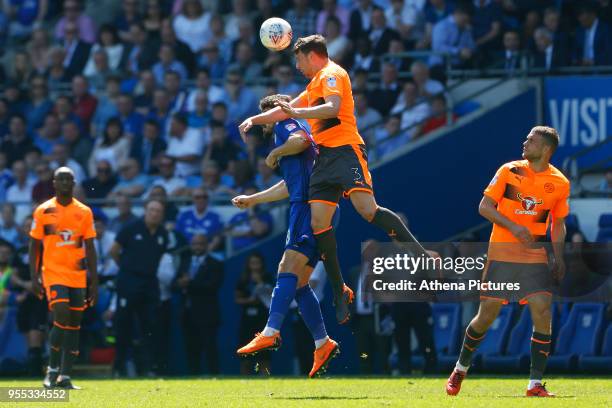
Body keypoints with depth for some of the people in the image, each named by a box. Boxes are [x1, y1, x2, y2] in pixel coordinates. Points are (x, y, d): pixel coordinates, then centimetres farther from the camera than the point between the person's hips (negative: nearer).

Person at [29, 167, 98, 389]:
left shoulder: (84, 212, 7)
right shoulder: (43, 211, 2)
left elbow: (90, 248, 9)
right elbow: (34, 246, 5)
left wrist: (94, 282, 4)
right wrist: (34, 277, -4)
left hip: (78, 275, 3)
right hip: (53, 273, -3)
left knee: (74, 324, 2)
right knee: (62, 317, -18)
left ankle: (65, 377, 7)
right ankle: (53, 369, -2)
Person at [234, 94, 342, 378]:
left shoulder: (286, 124, 4)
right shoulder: (287, 129, 32)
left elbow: (300, 140, -23)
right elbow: (289, 186, 40)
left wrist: (275, 153, -5)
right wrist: (251, 200, 46)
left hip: (309, 205, -10)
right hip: (305, 208, 10)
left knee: (288, 270, -19)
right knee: (297, 283, 8)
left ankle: (270, 333, -31)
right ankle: (323, 344, 6)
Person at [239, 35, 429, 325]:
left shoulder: (331, 74, -1)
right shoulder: (314, 85, 29)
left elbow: (333, 107, -20)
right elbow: (287, 110, 40)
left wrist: (297, 112, -23)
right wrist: (254, 120, 35)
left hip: (345, 148, -9)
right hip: (325, 156, 9)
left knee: (368, 209, -25)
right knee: (318, 221, -4)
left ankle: (421, 255, -20)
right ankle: (339, 291, -1)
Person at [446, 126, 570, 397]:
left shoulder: (560, 183, 3)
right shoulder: (510, 171, -3)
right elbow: (484, 207, -4)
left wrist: (558, 257, 3)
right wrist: (513, 226, -18)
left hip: (534, 253, 1)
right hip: (502, 251, -1)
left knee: (542, 310, -15)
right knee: (487, 314, 1)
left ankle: (535, 384, -10)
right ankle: (460, 370, 24)